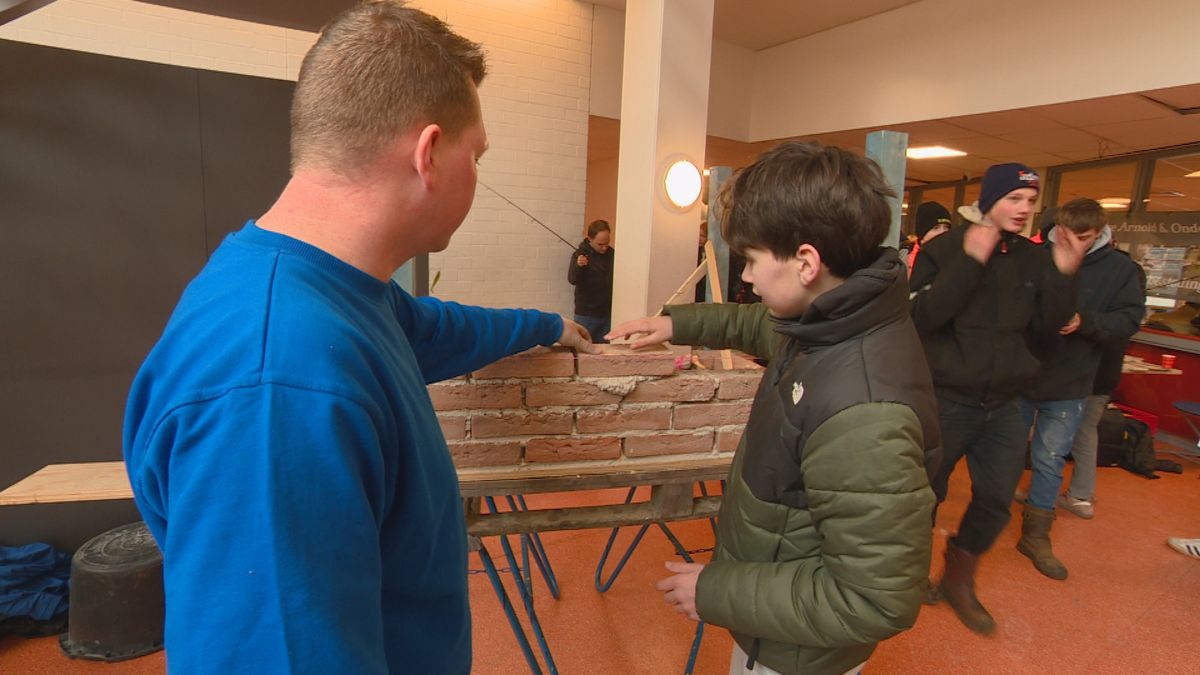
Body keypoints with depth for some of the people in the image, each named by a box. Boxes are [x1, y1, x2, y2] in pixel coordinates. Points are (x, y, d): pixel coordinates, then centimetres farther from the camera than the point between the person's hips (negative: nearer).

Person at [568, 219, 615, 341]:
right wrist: (578, 266, -42)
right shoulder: (580, 254, -8)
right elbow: (572, 280, -23)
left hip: (608, 314, 4)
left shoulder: (612, 254, 4)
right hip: (586, 315, -4)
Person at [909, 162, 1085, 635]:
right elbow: (920, 316, -22)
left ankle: (958, 581, 35)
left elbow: (1046, 326, 4)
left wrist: (1062, 276, -10)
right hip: (946, 400, -5)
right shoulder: (946, 249, -11)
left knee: (996, 500, 13)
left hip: (1003, 405, 6)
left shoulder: (1034, 258, 5)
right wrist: (970, 261, -27)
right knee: (926, 493, 10)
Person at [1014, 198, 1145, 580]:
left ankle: (1036, 536, 24)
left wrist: (1085, 321, -21)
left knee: (1051, 459, 9)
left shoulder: (1119, 269, -4)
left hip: (1068, 387, 1)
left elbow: (1129, 320, -5)